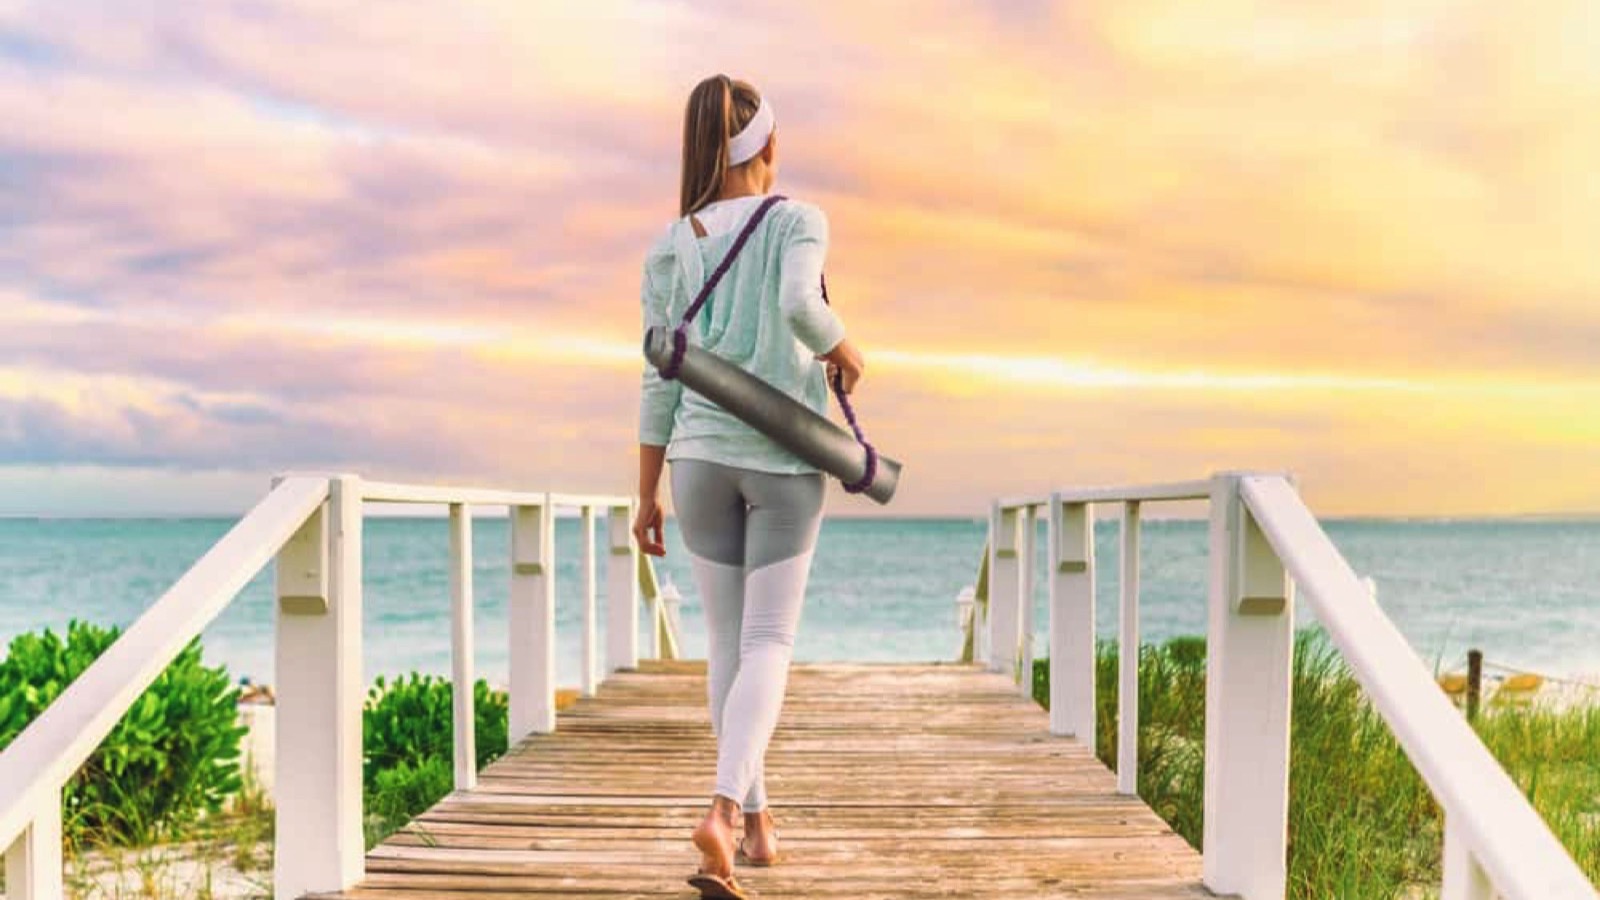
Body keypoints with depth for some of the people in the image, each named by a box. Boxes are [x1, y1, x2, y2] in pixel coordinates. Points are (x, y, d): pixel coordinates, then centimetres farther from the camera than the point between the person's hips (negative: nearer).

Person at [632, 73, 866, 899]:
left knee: (727, 639, 12)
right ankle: (725, 810, -19)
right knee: (768, 642, 0)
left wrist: (646, 495, 8)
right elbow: (800, 305, -26)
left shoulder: (669, 249, 3)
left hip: (700, 457, 3)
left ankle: (756, 821, 20)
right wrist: (845, 354, -4)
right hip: (783, 460, -3)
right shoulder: (798, 222, -5)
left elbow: (660, 379, 3)